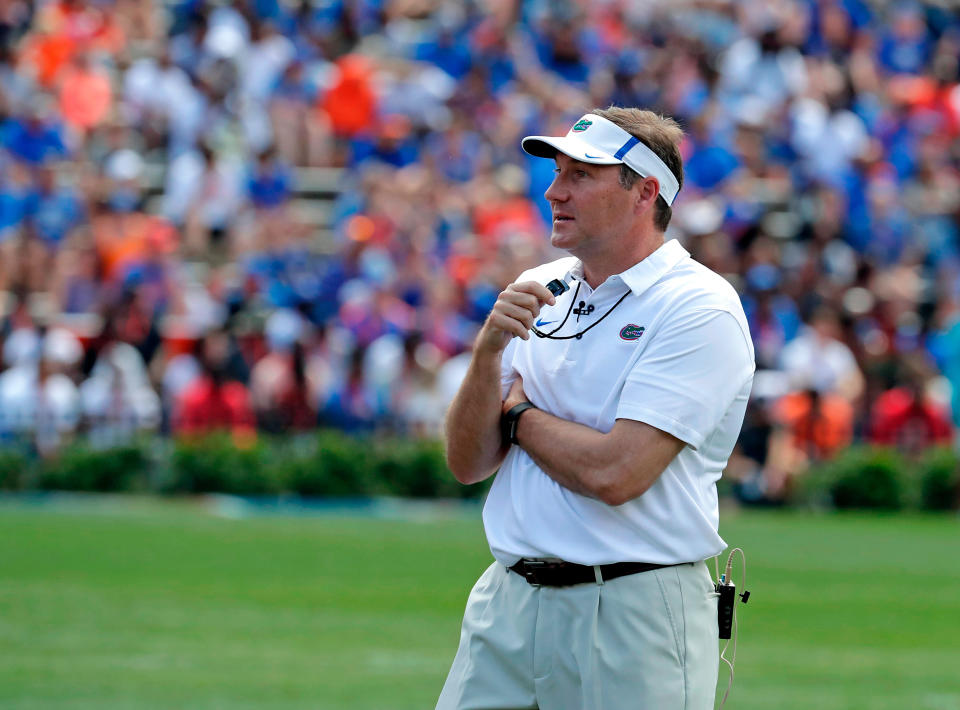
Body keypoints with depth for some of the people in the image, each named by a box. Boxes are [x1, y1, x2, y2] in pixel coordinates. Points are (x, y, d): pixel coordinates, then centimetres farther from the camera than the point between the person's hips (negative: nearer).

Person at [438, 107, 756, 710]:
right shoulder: (537, 290, 12)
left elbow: (615, 474, -20)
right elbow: (468, 463, 8)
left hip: (633, 617, -6)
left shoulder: (700, 310, -10)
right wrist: (488, 349, -9)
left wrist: (518, 413, -2)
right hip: (508, 601, 6)